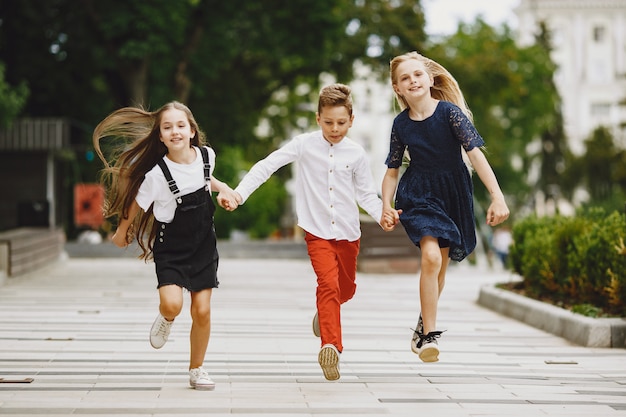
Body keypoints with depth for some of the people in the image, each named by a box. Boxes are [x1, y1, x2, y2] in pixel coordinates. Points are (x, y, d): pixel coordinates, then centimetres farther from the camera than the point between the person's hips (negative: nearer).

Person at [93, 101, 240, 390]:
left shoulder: (206, 155, -9)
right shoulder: (156, 174, -23)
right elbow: (136, 203, -5)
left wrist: (222, 188, 1)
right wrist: (122, 232, 8)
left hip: (203, 244, 3)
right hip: (171, 248, -3)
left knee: (202, 311, 2)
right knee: (172, 304, -22)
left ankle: (196, 369, 22)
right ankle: (166, 319, 18)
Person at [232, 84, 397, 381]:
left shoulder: (356, 153, 1)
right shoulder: (305, 145, -6)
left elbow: (366, 194, 9)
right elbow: (267, 166, -8)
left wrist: (381, 214, -11)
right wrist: (239, 193, -18)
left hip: (348, 233, 4)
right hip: (317, 231, -4)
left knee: (346, 289, 17)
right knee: (329, 283, -23)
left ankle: (323, 313, 49)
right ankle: (331, 345, -26)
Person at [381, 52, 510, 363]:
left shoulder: (449, 112, -14)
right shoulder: (401, 124, -5)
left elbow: (475, 153, -20)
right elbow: (392, 171, 6)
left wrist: (497, 196, -28)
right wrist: (386, 205, -10)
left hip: (453, 194, 0)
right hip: (418, 194, 0)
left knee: (441, 264, 11)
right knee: (431, 257, -21)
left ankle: (424, 325, 34)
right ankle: (429, 334, -13)